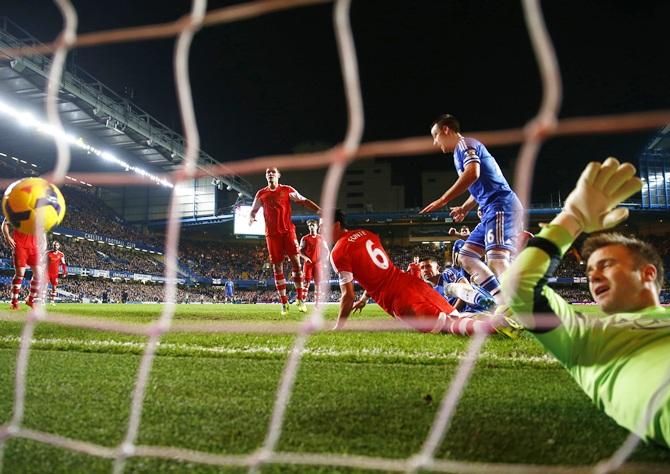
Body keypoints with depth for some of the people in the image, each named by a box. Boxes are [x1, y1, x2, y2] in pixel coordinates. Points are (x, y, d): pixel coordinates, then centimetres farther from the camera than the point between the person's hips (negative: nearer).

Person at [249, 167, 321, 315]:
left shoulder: (287, 190, 4)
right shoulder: (261, 194, 9)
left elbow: (304, 201, 2)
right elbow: (253, 210, 18)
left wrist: (319, 210, -11)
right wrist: (251, 218, -6)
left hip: (288, 230, -1)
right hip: (272, 233, 2)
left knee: (295, 261, -11)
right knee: (277, 267, 1)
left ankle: (300, 299, -3)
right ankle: (284, 302, 6)